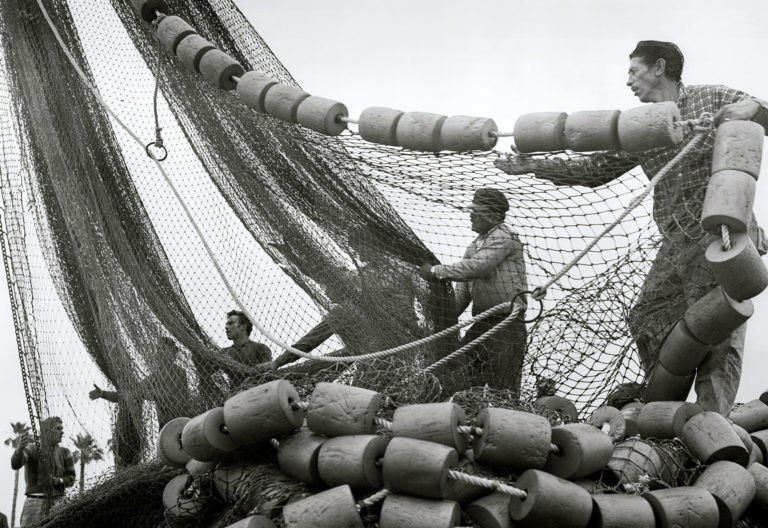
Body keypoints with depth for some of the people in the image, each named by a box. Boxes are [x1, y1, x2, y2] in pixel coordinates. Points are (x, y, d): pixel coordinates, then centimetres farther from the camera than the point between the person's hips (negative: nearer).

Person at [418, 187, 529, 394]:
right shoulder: (475, 244, 18)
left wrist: (435, 271, -18)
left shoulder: (503, 237, -9)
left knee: (501, 387, -6)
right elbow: (463, 290, 17)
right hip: (482, 322, 9)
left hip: (507, 323, -8)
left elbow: (476, 267, -22)